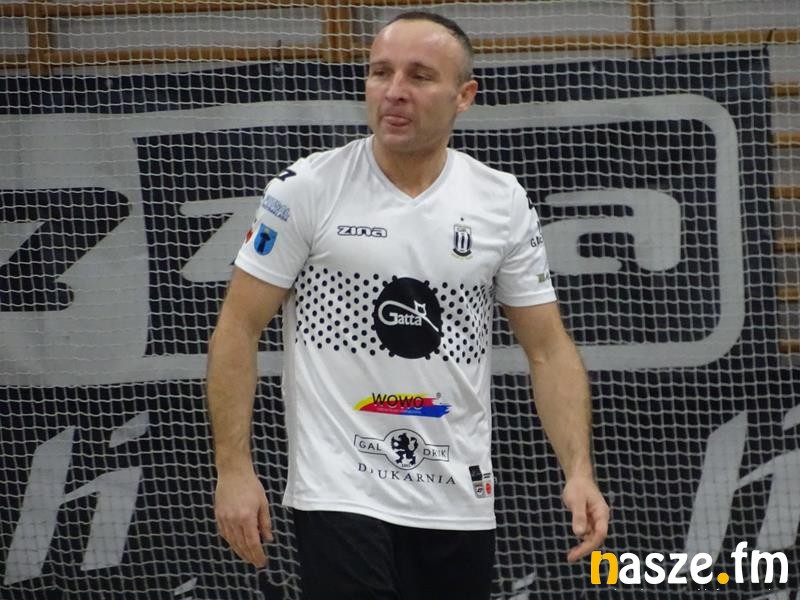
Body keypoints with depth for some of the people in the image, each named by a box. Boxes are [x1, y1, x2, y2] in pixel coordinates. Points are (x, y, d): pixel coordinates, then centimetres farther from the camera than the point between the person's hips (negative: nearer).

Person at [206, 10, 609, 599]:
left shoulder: (504, 202, 4)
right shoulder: (305, 189, -5)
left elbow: (549, 350, 6)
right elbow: (238, 328, -2)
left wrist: (579, 473, -6)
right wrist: (234, 469, -10)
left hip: (460, 504, 4)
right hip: (342, 495, -3)